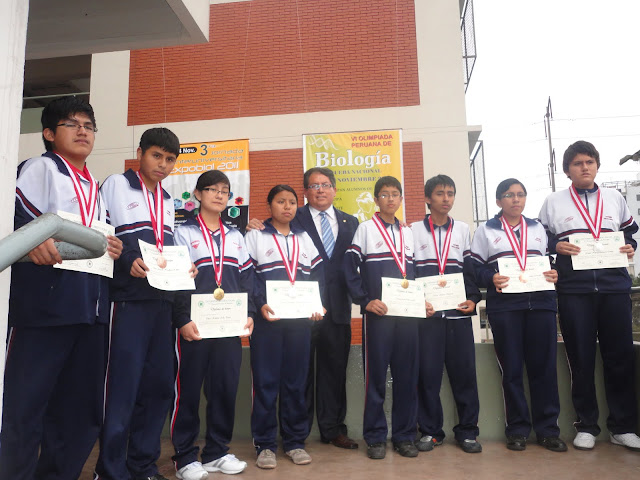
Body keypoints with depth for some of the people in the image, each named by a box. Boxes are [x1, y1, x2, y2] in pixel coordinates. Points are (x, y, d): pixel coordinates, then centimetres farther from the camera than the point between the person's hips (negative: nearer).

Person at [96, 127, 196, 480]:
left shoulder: (168, 201, 21)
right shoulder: (116, 185, 3)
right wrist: (128, 262, -22)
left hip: (162, 300, 6)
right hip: (128, 299, -6)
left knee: (159, 384, 7)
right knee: (122, 385, -6)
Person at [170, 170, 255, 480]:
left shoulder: (235, 236, 15)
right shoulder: (183, 233, 1)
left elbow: (247, 279, 13)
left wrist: (249, 314, 1)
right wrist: (182, 320, -15)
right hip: (194, 326, -4)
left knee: (225, 388, 8)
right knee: (188, 390, 2)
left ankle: (217, 452, 21)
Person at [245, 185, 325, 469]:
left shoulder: (304, 238, 16)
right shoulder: (255, 236, 5)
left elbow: (317, 275, 13)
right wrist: (260, 304, -16)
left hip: (301, 318, 3)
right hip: (267, 318, -3)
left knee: (296, 380, 7)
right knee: (265, 380, 0)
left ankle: (295, 441, 18)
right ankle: (264, 444, 11)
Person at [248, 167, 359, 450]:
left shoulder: (350, 222, 14)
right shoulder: (293, 220, 2)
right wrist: (258, 230, -22)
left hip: (337, 307, 4)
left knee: (335, 369, 11)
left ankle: (332, 429, 25)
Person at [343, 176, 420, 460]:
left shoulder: (407, 233, 17)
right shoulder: (366, 229, 3)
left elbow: (414, 273, 20)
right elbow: (350, 269, -4)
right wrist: (365, 301, -13)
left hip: (408, 313, 4)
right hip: (377, 313, -4)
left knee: (407, 375, 6)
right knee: (375, 375, 1)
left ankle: (404, 435, 18)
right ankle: (375, 437, 13)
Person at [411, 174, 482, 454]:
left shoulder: (462, 230, 14)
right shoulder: (414, 230, 6)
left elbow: (470, 270, 12)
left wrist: (473, 299, -2)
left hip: (458, 313, 2)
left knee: (464, 371, 2)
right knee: (427, 372, 1)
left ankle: (467, 431, 16)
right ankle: (430, 431, 15)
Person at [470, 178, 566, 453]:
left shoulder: (538, 229, 17)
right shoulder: (486, 231, 7)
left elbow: (549, 263, 19)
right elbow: (475, 269, 2)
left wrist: (554, 274, -2)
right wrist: (491, 278, -18)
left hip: (541, 303, 3)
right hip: (504, 306, -2)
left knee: (544, 366, 3)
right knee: (511, 368, 3)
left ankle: (547, 429, 15)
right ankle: (517, 430, 14)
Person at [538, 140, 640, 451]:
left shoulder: (615, 198, 14)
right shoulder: (553, 203, 7)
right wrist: (555, 246, -11)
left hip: (614, 286, 2)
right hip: (574, 290, -2)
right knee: (581, 358, 4)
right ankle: (586, 426, 16)